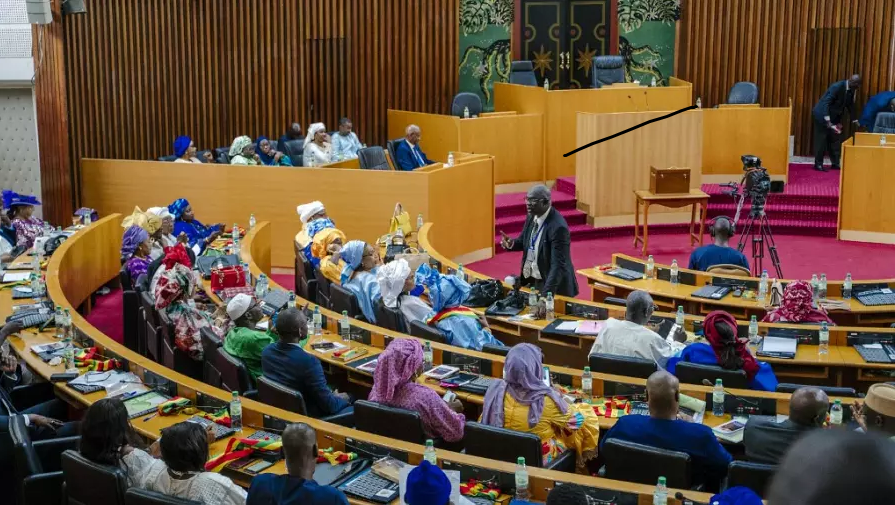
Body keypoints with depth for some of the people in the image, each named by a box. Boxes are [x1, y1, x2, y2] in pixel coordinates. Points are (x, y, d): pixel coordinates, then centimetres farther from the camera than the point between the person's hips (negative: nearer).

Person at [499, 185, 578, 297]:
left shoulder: (558, 227, -26)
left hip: (552, 284, -7)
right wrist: (511, 244, -10)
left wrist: (547, 293, -37)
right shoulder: (532, 216, -3)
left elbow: (558, 265, -29)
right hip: (530, 279, 7)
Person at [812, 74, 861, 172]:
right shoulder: (837, 87, -26)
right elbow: (826, 102, -30)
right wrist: (828, 121, -35)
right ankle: (818, 164, 2)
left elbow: (850, 105, 11)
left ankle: (835, 163, 15)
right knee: (821, 140, -4)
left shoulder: (852, 90, -2)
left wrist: (855, 120, 10)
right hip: (822, 115, -8)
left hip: (834, 117, 8)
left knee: (835, 140, 9)